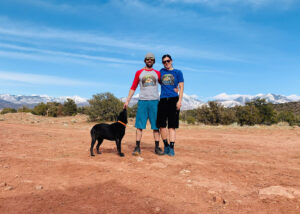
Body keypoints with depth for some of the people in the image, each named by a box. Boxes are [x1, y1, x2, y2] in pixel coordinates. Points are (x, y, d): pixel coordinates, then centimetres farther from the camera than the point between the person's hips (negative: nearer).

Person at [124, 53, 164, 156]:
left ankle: (157, 147, 8)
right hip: (142, 101, -1)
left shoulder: (157, 73, 14)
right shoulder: (139, 73, 12)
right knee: (139, 125, -4)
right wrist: (127, 100, 4)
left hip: (155, 101, 1)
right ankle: (137, 147, 1)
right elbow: (133, 87, 11)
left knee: (156, 125, 1)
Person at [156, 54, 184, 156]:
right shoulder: (161, 71, 16)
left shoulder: (178, 72, 9)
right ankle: (166, 145, 15)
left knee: (172, 126, -6)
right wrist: (172, 88, 12)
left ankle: (171, 148, -4)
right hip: (163, 100, 3)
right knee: (162, 125, 1)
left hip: (173, 100, -3)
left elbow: (181, 87, 3)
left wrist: (179, 101, -9)